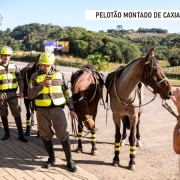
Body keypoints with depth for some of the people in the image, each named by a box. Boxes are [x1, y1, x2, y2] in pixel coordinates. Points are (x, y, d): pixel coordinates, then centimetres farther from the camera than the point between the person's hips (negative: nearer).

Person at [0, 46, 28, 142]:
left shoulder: (13, 66, 4)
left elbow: (20, 79, 5)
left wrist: (21, 91, -5)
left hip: (12, 93, 1)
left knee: (17, 114, 1)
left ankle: (21, 134, 8)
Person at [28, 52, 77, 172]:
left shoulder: (60, 75, 0)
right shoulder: (35, 76, 0)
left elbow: (67, 93, 6)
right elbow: (30, 95, -7)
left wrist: (71, 108, 4)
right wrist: (41, 85, -20)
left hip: (57, 109, -1)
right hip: (42, 111, 2)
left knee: (63, 135, 0)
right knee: (45, 135, 12)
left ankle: (70, 161, 11)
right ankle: (51, 158, 29)